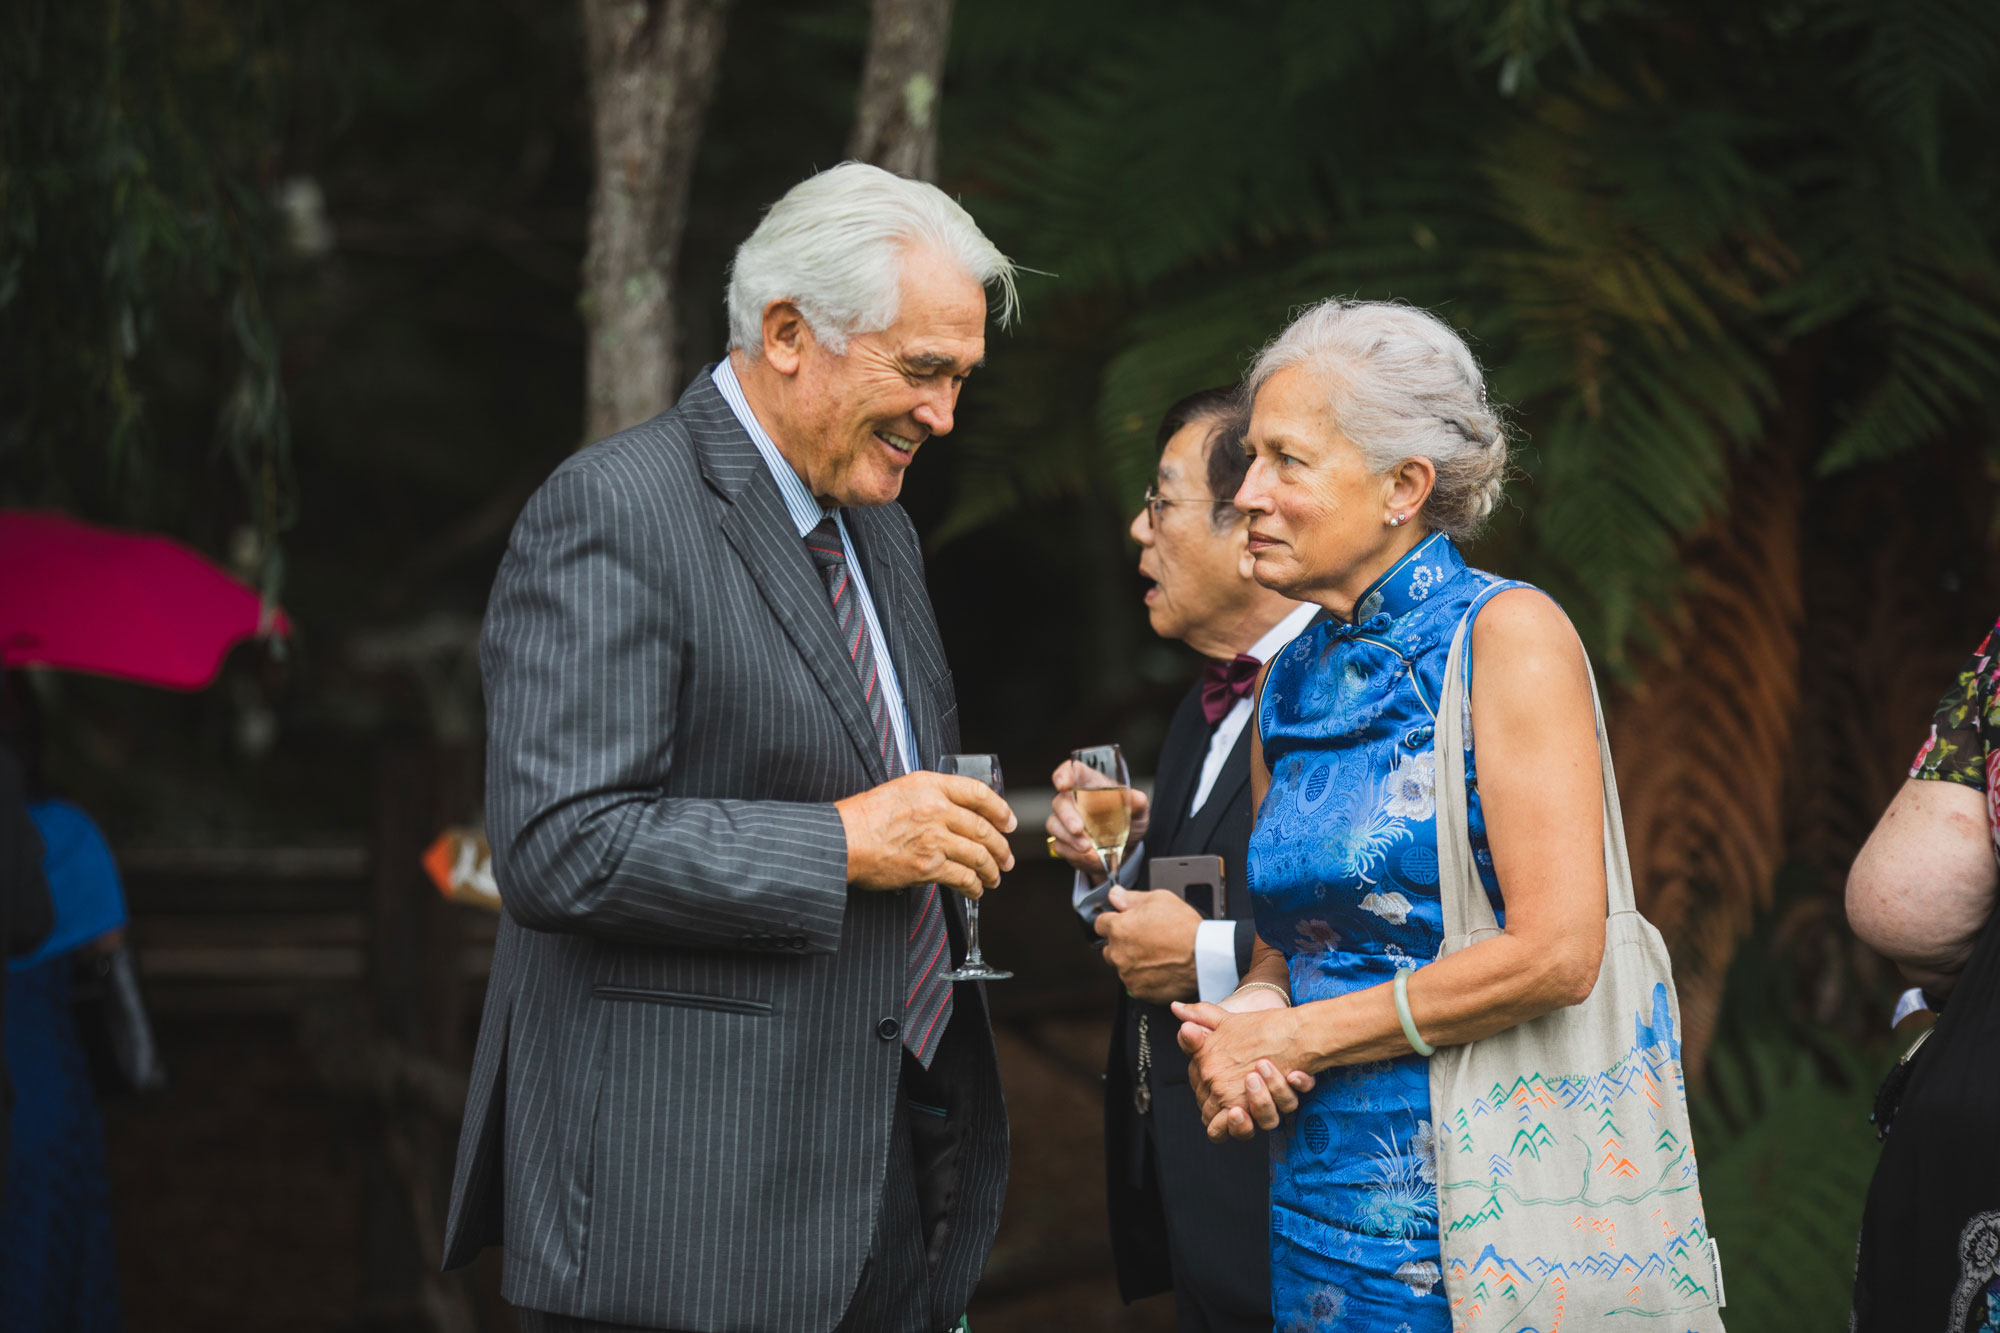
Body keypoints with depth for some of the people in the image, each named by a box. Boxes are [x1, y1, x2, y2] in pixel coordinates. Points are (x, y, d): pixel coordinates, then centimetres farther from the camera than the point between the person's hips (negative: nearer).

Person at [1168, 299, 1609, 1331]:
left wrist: (1297, 1034, -10)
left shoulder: (1507, 634, -10)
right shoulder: (1290, 684, 10)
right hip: (1327, 1194, 6)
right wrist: (1234, 1037, -7)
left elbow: (1555, 954, -18)